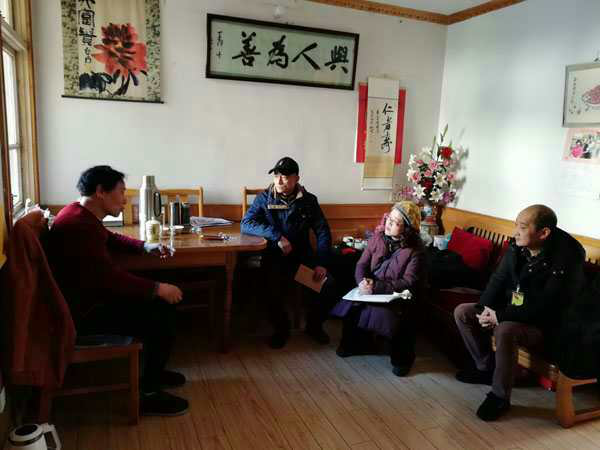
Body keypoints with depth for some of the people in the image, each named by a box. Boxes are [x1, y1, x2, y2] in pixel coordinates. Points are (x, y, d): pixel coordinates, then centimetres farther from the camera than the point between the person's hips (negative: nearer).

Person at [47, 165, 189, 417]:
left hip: (89, 296, 11)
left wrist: (145, 246, 9)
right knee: (161, 320, -16)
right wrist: (158, 288, -21)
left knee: (162, 305, 11)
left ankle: (153, 371, 24)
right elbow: (110, 277, -29)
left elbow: (111, 238, 25)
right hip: (81, 311, -11)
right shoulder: (80, 226, -26)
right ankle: (147, 394, -1)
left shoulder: (82, 215, 7)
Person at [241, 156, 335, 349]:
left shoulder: (308, 200, 3)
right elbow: (246, 223, -13)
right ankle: (281, 329, 1)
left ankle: (314, 325, 9)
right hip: (275, 256, -2)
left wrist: (321, 263, -12)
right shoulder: (264, 198, 0)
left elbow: (323, 232, 2)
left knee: (327, 283, -19)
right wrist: (277, 236, -23)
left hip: (303, 254, 2)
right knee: (275, 287, -29)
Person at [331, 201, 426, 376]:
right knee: (350, 305, -19)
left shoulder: (416, 250, -13)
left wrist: (376, 287, -26)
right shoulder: (378, 236, 0)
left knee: (384, 314, -30)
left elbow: (409, 282, -18)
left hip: (397, 296, -4)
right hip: (371, 289, 5)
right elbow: (362, 264, 3)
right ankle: (354, 343, 9)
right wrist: (363, 281, -20)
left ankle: (402, 358, -2)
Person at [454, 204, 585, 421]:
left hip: (543, 325, -7)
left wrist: (500, 316, -28)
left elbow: (545, 307, -28)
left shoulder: (565, 259, -25)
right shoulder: (517, 247, -5)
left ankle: (500, 396, -15)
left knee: (505, 331, -36)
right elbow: (498, 279, 2)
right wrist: (484, 309, -15)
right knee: (462, 312, -2)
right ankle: (486, 367, 13)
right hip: (510, 310, 8)